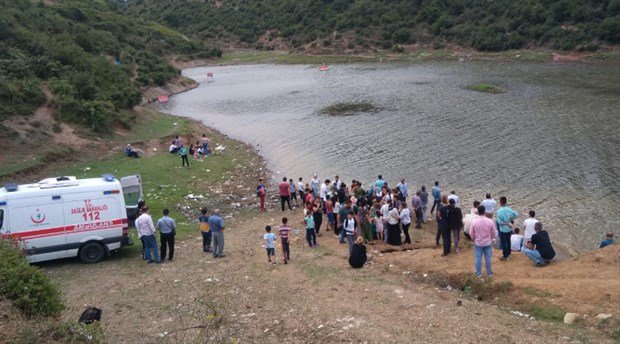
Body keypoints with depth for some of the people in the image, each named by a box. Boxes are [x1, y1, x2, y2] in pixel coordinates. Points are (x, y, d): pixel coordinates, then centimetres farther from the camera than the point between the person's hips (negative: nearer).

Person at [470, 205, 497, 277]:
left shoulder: (474, 222, -18)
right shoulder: (490, 221, -16)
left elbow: (471, 233, -7)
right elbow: (494, 233, -5)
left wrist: (474, 239, 14)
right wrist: (491, 239, 16)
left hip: (478, 243, -1)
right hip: (488, 243, 1)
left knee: (478, 258, 12)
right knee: (488, 258, 15)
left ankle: (478, 273, 23)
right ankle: (489, 273, 27)